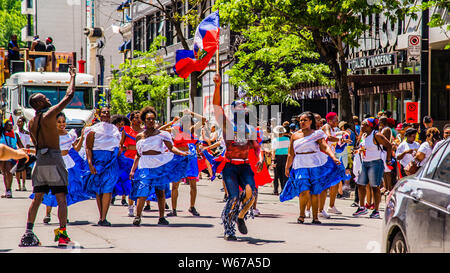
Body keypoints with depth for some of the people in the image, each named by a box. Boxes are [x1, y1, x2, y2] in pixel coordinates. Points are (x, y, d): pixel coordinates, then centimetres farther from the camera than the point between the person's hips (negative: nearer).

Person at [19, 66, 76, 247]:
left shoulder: (31, 122, 12)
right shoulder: (49, 115, -9)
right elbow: (69, 96, -5)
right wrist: (72, 76, 7)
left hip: (40, 158, 7)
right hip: (53, 158, -7)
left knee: (37, 197, 10)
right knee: (61, 198, -3)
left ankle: (28, 234, 6)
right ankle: (62, 234, -8)